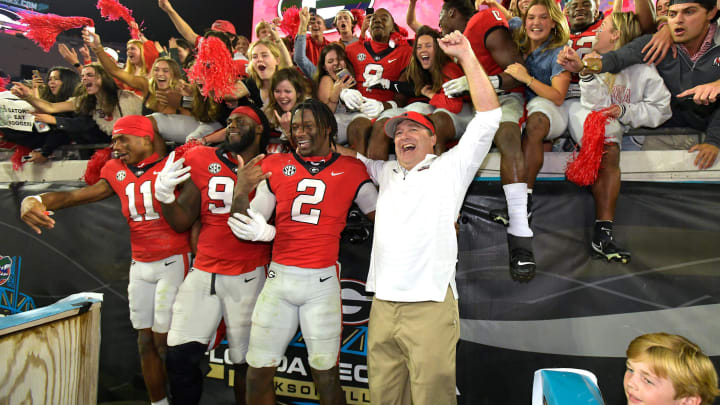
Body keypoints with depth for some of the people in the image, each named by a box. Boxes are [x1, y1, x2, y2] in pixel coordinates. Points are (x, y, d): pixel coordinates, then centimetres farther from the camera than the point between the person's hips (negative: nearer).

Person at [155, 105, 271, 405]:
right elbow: (182, 222, 7)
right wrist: (165, 196, -10)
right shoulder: (202, 162, 2)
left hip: (248, 277, -2)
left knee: (245, 359, 8)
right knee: (180, 355, 4)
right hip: (203, 273, 3)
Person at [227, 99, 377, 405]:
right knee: (258, 371, 7)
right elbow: (249, 226, 8)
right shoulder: (276, 166, 8)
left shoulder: (351, 170, 3)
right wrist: (240, 193, -11)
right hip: (279, 277, 2)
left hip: (323, 281, -2)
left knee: (325, 373, 5)